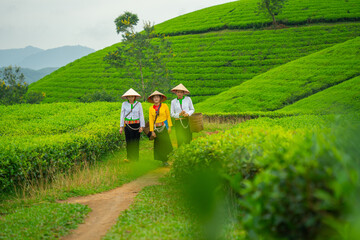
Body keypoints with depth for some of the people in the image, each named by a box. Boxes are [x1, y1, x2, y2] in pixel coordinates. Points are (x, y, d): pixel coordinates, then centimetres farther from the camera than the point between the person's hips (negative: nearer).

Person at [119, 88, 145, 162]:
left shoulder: (138, 104, 2)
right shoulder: (124, 104, 3)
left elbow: (141, 115, 4)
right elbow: (122, 115, 5)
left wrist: (142, 126, -3)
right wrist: (121, 127, 0)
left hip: (136, 125, 0)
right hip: (128, 125, 0)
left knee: (135, 142, -1)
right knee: (128, 142, -7)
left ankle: (135, 159, 5)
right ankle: (129, 158, -6)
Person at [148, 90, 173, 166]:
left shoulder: (164, 106, 0)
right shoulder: (151, 108, 5)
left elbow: (168, 116, 2)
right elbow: (151, 120, 4)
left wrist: (169, 127, -4)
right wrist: (152, 131, -1)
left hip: (164, 127, -2)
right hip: (156, 128, 2)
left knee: (165, 142, -8)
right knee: (158, 144, 1)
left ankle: (166, 160, 1)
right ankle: (163, 161, 7)